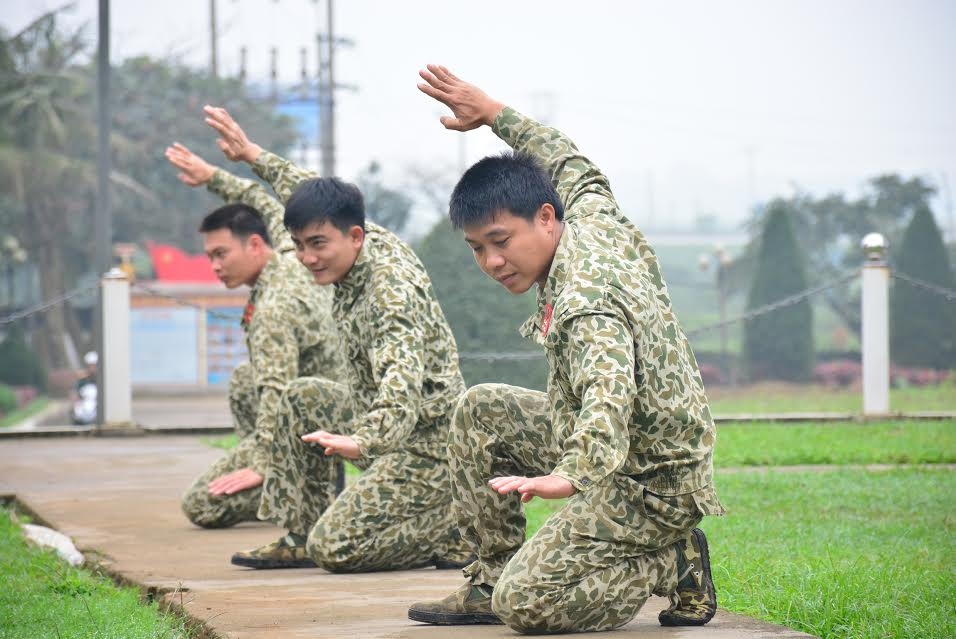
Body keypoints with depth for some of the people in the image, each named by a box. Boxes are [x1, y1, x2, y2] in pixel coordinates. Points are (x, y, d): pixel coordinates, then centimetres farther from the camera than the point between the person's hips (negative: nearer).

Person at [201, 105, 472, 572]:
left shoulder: (392, 293, -28)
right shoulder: (366, 242, 0)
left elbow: (403, 393, -43)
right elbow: (311, 194, 22)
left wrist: (360, 442, -60)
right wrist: (252, 155, 30)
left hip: (424, 442, -10)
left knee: (332, 548, -17)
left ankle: (459, 535, -6)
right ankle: (294, 531, 19)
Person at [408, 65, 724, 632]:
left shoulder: (584, 304, -30)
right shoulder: (595, 216, -2)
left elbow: (608, 397, -47)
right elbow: (571, 165, 20)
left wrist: (571, 476, -63)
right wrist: (492, 113, 27)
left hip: (648, 484, -10)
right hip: (650, 442, 10)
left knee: (523, 604, -16)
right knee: (481, 413, 12)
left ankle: (674, 567, -1)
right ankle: (492, 579, 16)